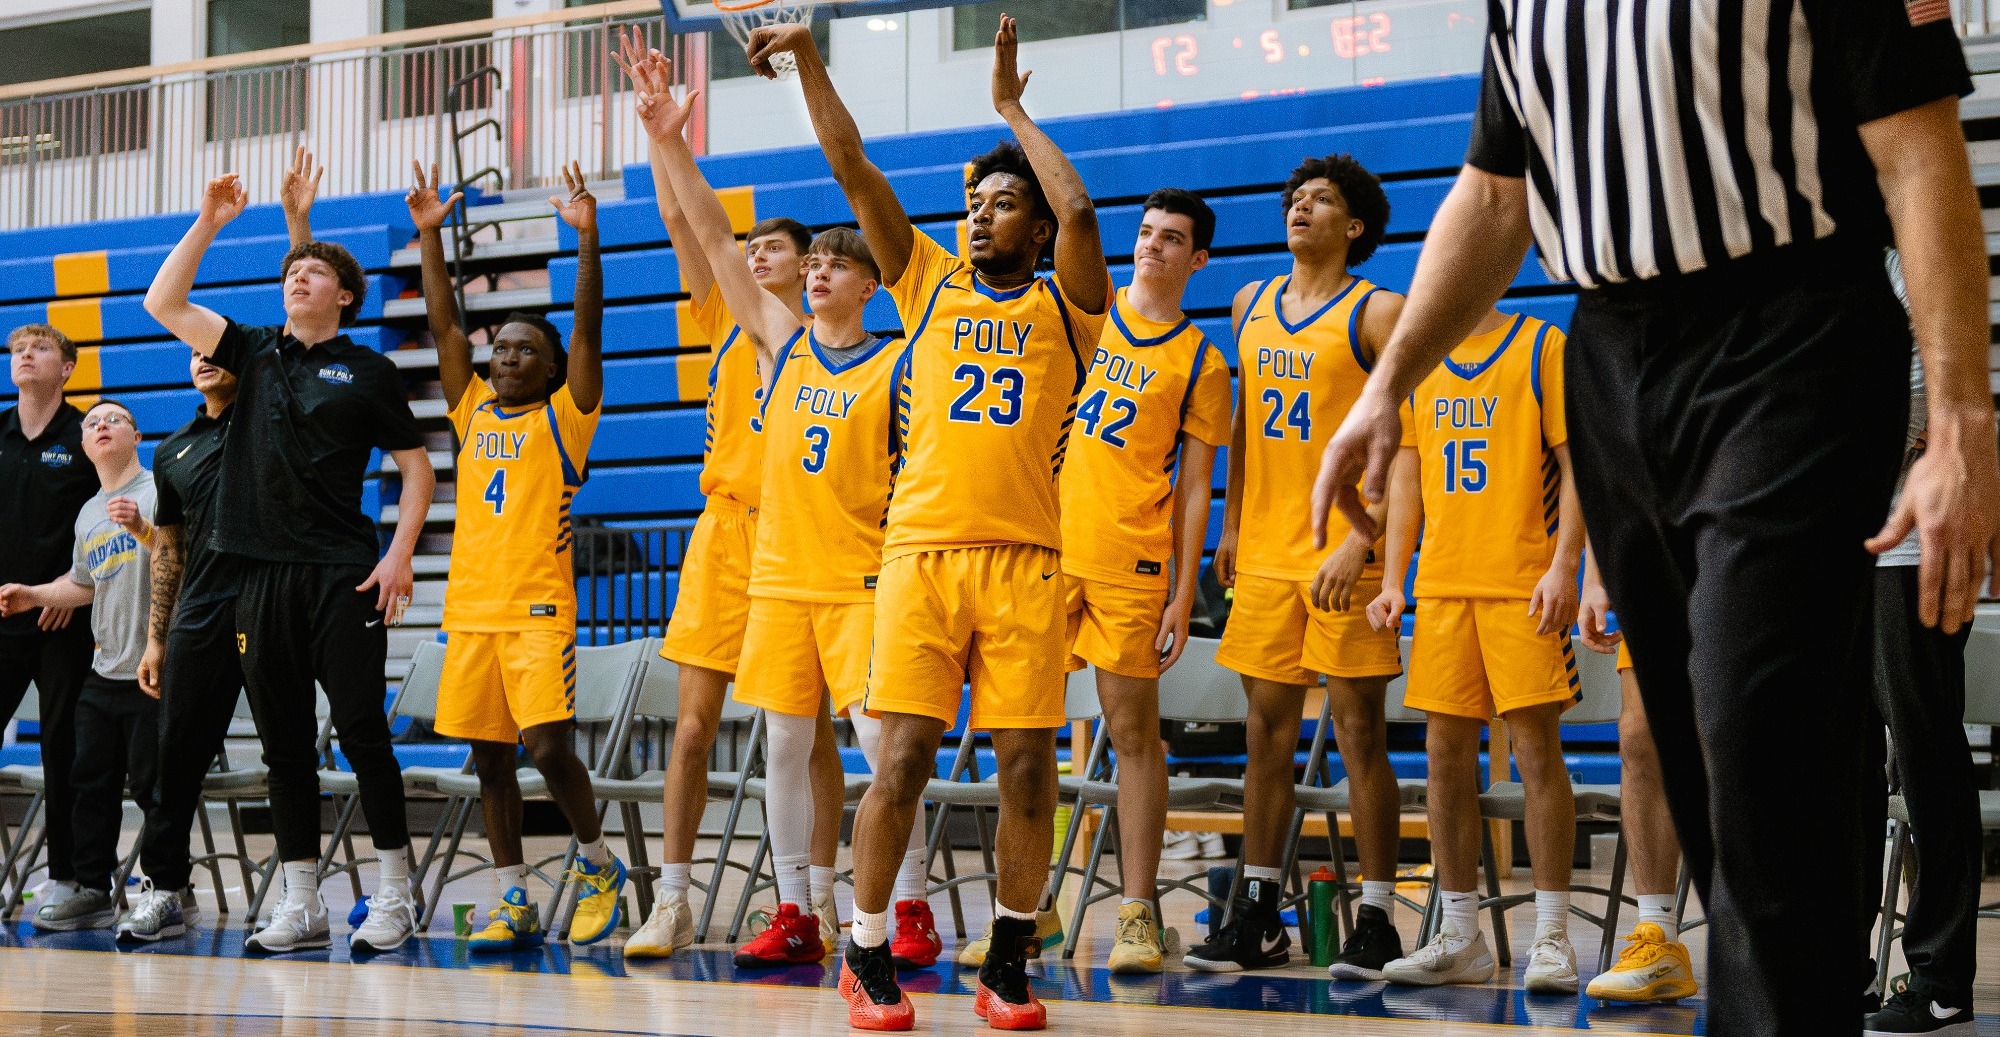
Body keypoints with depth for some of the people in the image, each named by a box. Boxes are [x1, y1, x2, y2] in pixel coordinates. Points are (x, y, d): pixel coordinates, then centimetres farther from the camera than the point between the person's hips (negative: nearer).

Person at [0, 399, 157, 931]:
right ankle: (92, 890, 17)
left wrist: (144, 528, -30)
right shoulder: (87, 514, 17)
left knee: (153, 786, -6)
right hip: (104, 670, 8)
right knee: (92, 782, 9)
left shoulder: (160, 489, -5)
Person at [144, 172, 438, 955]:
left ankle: (395, 896, 1)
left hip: (342, 573, -4)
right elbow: (163, 303, 9)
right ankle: (301, 904, 10)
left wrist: (401, 554, -7)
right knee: (284, 742, 6)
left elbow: (415, 465, 4)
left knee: (361, 731, -6)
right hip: (263, 574, 4)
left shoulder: (366, 371, 4)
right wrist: (207, 223, 5)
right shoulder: (254, 352, 14)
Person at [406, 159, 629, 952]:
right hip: (470, 608, 5)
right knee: (490, 758, 6)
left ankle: (597, 863, 6)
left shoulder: (563, 417, 4)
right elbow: (444, 327, 14)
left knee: (548, 745, -15)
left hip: (539, 608, -5)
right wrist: (430, 236, 8)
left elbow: (586, 330, -7)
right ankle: (514, 901, 13)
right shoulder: (474, 411, 16)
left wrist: (587, 238, -15)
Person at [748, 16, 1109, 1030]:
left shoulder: (1063, 307, 10)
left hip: (1026, 559, -1)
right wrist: (808, 59, 5)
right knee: (903, 758, -5)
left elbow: (1078, 211, -8)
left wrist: (1011, 107, 3)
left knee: (1027, 765, -1)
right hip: (922, 549, 1)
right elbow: (854, 170, 11)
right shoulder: (928, 286, 16)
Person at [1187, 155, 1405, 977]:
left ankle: (1376, 923, 1)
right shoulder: (1252, 305, 15)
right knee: (1267, 730, 8)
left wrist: (1362, 540, -17)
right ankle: (1257, 916, 14)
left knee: (1359, 733, -3)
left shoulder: (1378, 312, -4)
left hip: (1344, 555, -5)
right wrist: (1232, 524, 15)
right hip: (1266, 550, 6)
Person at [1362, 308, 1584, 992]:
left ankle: (1552, 938, -1)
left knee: (1536, 746, -7)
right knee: (1445, 751, 4)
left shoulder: (1543, 347, 0)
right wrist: (1393, 578, 10)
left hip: (1524, 586, -5)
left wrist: (1564, 564, -15)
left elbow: (1575, 463, -5)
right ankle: (1459, 940, 11)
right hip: (1441, 588, 5)